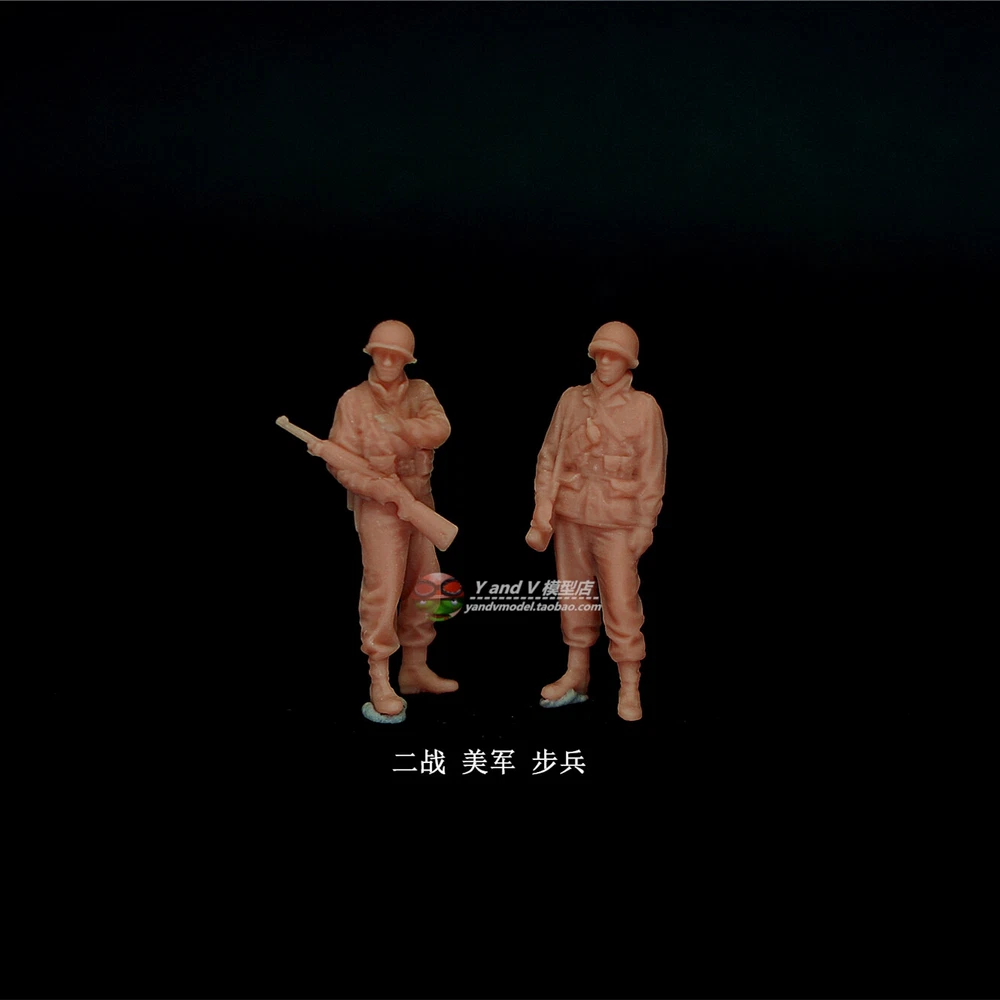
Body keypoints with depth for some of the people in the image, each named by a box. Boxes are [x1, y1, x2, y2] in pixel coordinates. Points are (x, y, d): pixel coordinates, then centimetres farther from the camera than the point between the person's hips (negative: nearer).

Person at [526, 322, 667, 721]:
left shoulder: (644, 407, -3)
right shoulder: (572, 400, 5)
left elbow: (652, 472, -1)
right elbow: (549, 459, 7)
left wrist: (644, 524, -3)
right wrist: (542, 516, 3)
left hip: (617, 522, -3)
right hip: (571, 516, 4)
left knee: (621, 604, -5)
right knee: (574, 599, 12)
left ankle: (629, 689, 8)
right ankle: (576, 676, 26)